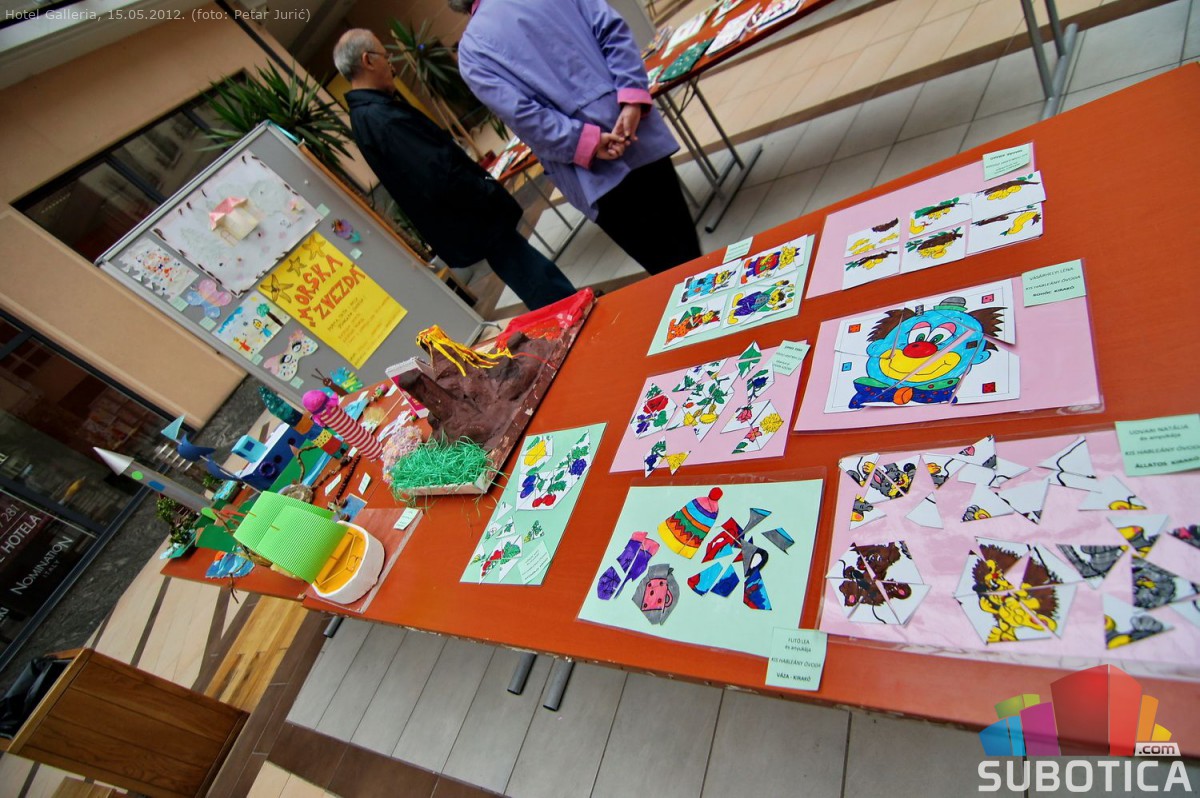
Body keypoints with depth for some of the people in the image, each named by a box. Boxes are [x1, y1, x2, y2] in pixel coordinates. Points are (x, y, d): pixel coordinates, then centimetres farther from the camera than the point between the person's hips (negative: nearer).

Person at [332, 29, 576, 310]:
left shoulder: (364, 114, 11)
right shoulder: (382, 118, -24)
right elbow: (441, 178, -28)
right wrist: (494, 196, -17)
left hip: (461, 230, 11)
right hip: (475, 225, -11)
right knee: (552, 294, -2)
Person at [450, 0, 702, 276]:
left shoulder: (471, 51, 2)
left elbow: (520, 114, -13)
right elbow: (613, 29, -1)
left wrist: (585, 144, -14)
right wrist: (632, 99, -9)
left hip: (594, 172, -3)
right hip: (640, 135, 4)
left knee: (667, 265, 9)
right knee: (684, 241, 17)